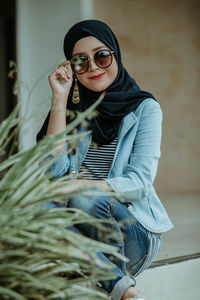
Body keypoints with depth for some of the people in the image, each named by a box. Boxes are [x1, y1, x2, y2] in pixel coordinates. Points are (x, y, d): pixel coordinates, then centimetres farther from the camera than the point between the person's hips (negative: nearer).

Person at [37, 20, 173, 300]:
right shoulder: (73, 108, 9)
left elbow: (138, 184, -12)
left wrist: (77, 186, -26)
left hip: (134, 231, -3)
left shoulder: (145, 108, 0)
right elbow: (54, 170, -7)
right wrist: (60, 101, -9)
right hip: (82, 229, 3)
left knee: (86, 200, -32)